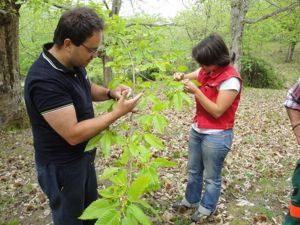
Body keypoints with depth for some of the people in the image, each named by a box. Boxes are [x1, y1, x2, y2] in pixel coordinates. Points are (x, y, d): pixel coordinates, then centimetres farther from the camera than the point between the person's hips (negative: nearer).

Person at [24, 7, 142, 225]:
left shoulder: (74, 62, -4)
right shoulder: (44, 80, -32)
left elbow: (88, 88, 15)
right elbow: (74, 134, -30)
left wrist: (111, 93, -6)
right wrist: (119, 112, -26)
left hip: (83, 156, 8)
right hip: (62, 166, -8)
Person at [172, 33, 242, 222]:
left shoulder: (231, 79, -22)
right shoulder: (206, 71, 1)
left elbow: (217, 111, -22)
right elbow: (191, 76, 19)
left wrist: (196, 91, -25)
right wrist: (181, 76, -5)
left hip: (217, 136, -7)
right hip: (197, 130, 8)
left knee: (211, 176, 11)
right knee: (194, 170, 22)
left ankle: (207, 208, 33)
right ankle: (191, 200, 42)